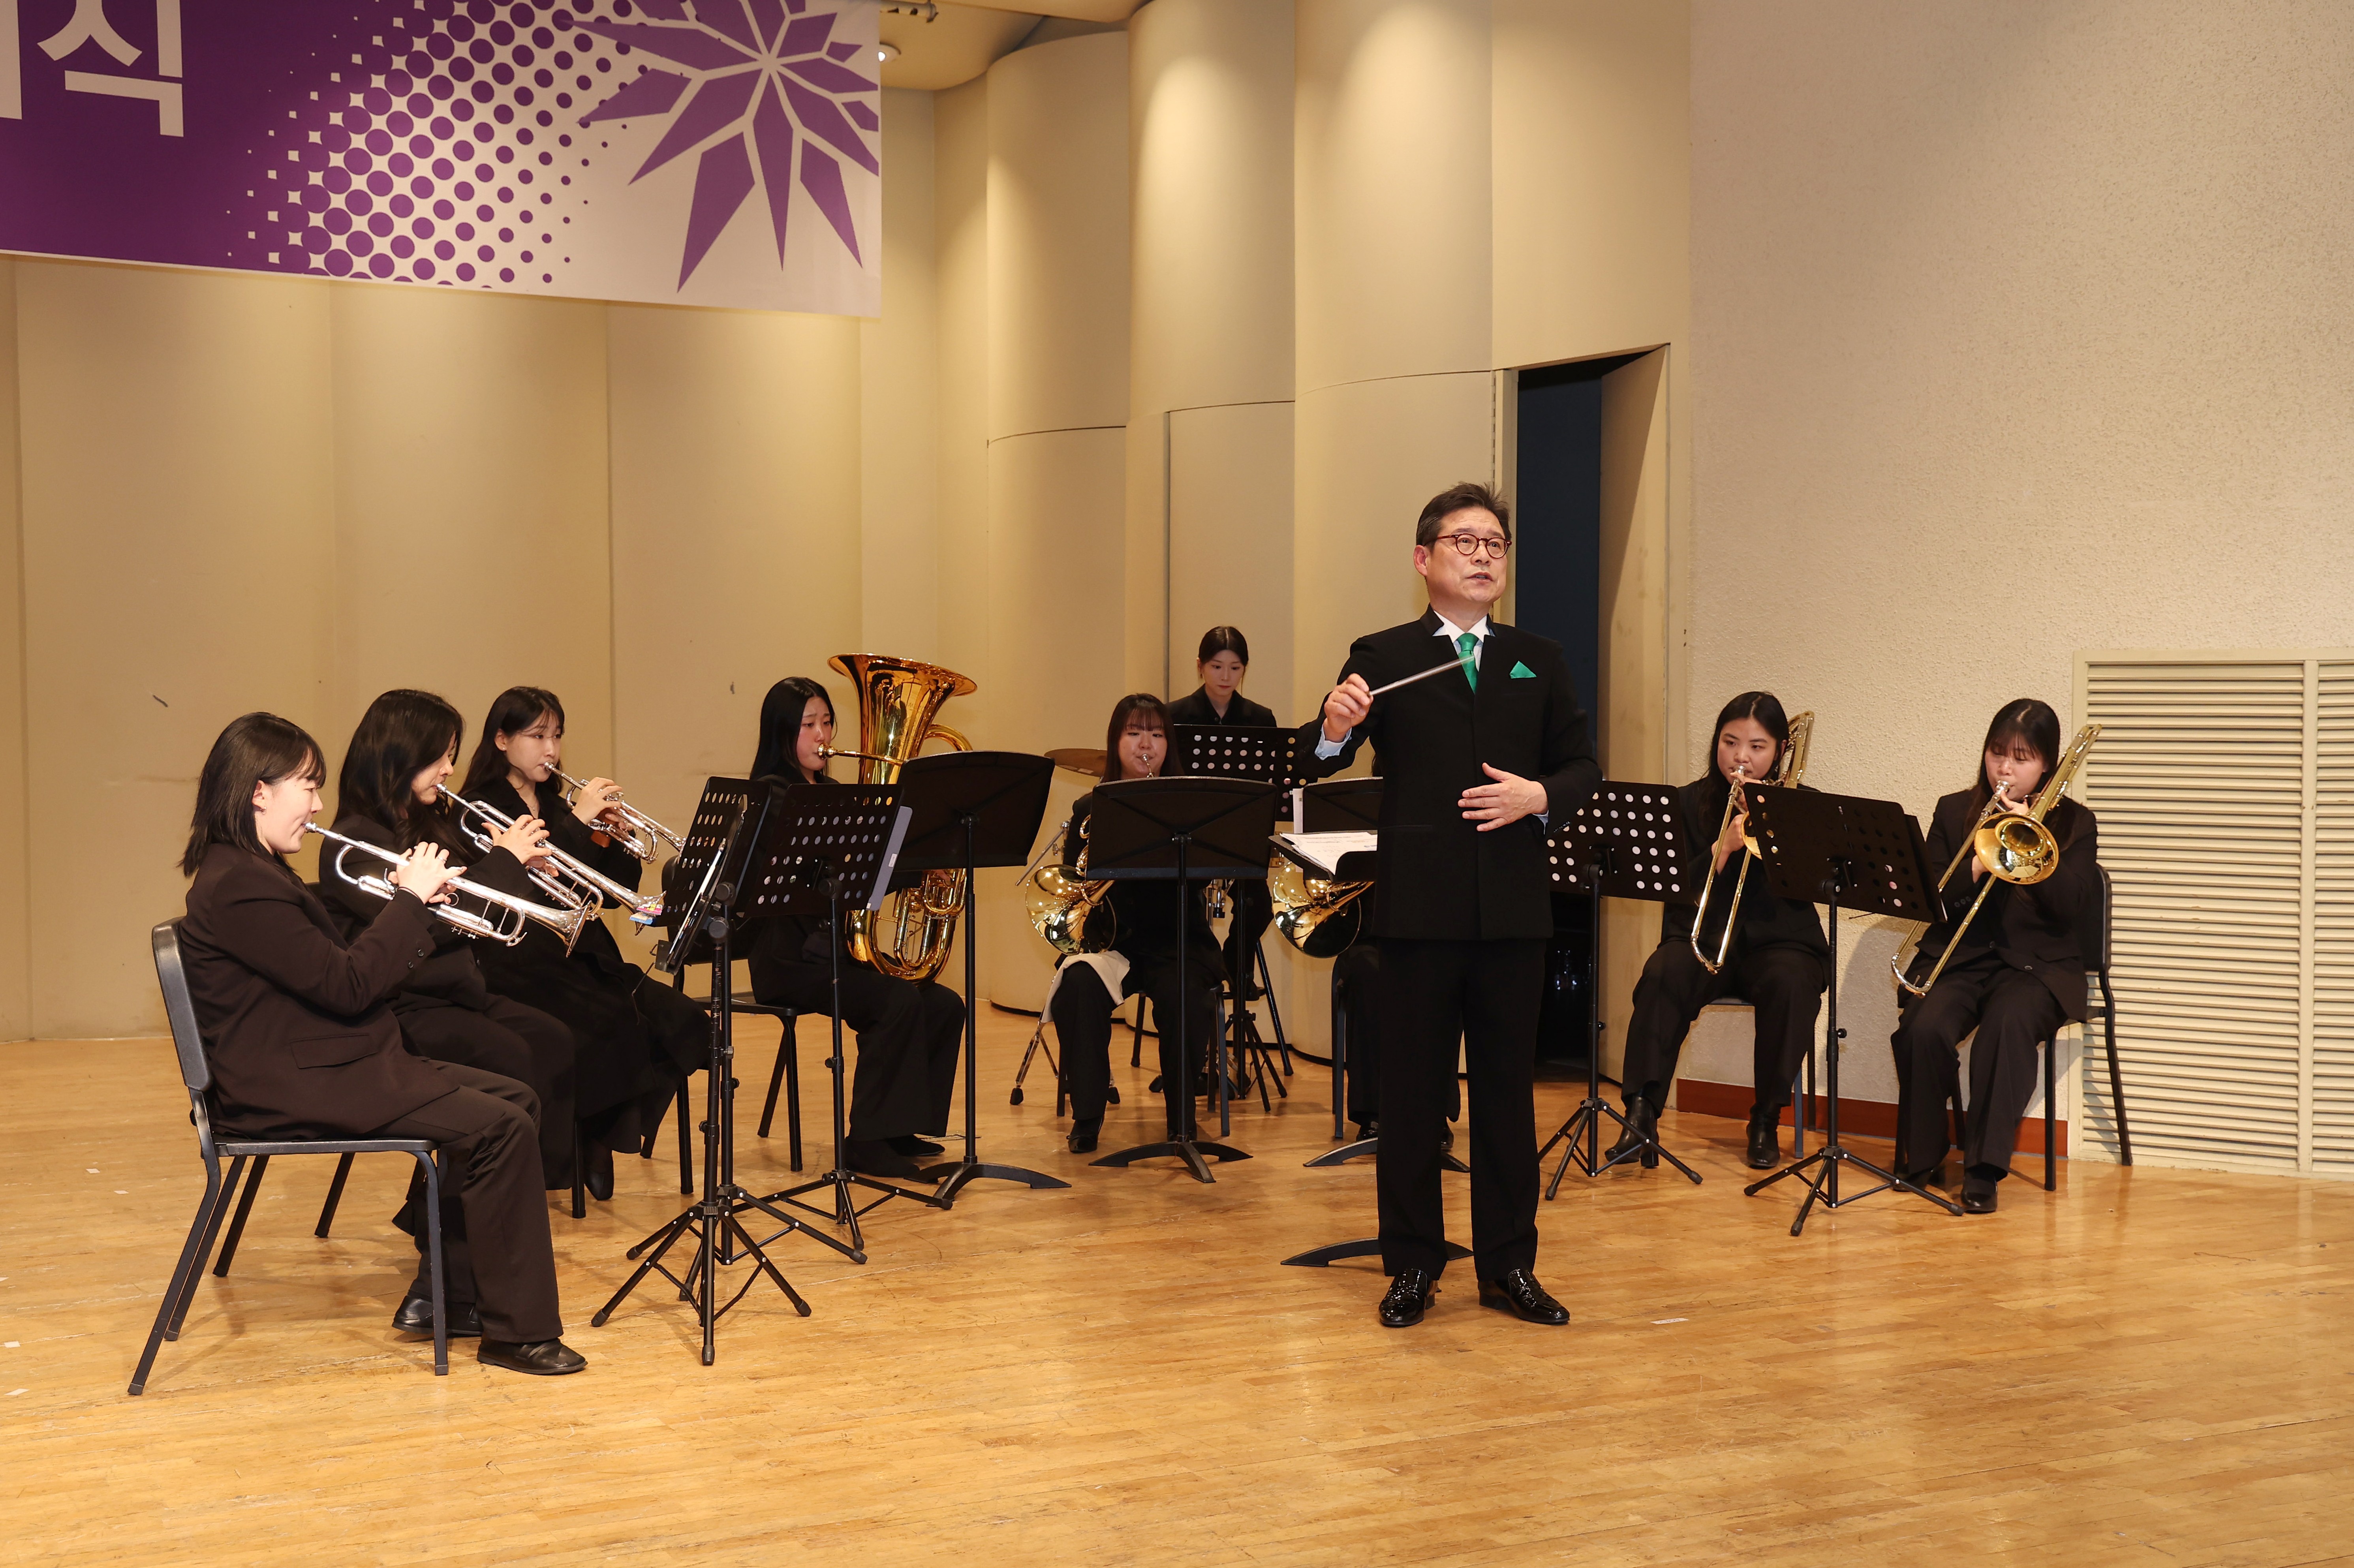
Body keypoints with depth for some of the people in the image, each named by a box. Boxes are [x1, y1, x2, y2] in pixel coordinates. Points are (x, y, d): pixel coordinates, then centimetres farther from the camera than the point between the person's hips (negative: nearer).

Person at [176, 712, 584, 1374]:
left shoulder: (257, 873, 16)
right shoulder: (236, 886, -18)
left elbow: (343, 969, 16)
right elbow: (345, 985, -21)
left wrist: (410, 903, 5)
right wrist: (411, 900, -11)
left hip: (335, 1065, 11)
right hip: (295, 1087, -11)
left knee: (515, 1100, 7)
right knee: (499, 1129, -18)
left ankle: (443, 1295, 10)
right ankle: (517, 1332, -10)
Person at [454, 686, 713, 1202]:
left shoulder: (556, 807, 17)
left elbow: (617, 889, 12)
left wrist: (606, 835, -6)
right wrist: (577, 822, -20)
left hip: (582, 958, 7)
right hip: (518, 964, -7)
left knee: (682, 1023, -14)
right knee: (618, 1026, -30)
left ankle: (597, 1139, 1)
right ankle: (579, 1148, -6)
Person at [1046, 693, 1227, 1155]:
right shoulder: (1091, 809, 11)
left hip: (1176, 941, -1)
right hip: (1109, 939, 1)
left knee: (1183, 996, -33)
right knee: (1079, 986, -32)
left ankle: (1182, 1115, -11)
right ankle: (1087, 1116, -18)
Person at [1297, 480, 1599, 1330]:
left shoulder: (1538, 662, 13)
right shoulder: (1383, 657, 3)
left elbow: (1583, 766, 12)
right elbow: (1317, 763, -5)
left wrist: (1541, 797, -9)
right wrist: (1334, 725, -28)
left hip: (1513, 908, 3)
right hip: (1418, 907, -2)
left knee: (1508, 1087, 8)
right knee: (1411, 1091, 4)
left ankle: (1508, 1265, 18)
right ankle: (1413, 1265, 15)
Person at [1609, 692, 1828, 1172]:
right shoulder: (1691, 802, 9)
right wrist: (1723, 848, -14)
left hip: (1779, 939, 0)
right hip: (1704, 936, 1)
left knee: (1789, 985, -35)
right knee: (1663, 975, -32)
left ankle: (1766, 1121, -19)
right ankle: (1642, 1114, -34)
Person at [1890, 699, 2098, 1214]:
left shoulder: (2074, 823, 9)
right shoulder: (1954, 812, 13)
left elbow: (2071, 909, -5)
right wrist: (1977, 867, -13)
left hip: (2037, 964, -2)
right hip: (1958, 957, 2)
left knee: (2008, 1022, -36)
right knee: (1924, 1028, -30)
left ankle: (1984, 1169, -31)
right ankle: (1923, 1158, -10)